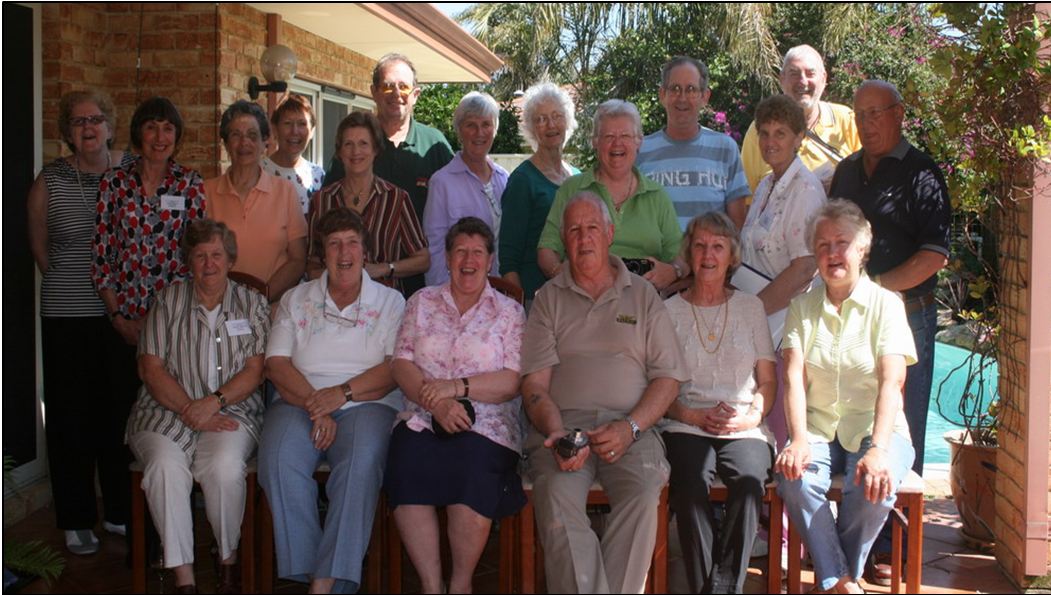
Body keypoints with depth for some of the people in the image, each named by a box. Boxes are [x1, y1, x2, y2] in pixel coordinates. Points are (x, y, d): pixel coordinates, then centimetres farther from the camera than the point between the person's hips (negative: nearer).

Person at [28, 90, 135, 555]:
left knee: (123, 412, 8)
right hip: (68, 317, -1)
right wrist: (71, 282, 9)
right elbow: (38, 246, 10)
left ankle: (120, 511, 23)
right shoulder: (50, 181, 0)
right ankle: (77, 520, 16)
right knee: (72, 417, 3)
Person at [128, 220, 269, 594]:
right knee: (166, 466, -32)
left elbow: (255, 370, 3)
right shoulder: (168, 301, 12)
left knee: (225, 466, -32)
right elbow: (150, 368, 3)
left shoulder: (252, 304, 12)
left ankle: (228, 562, -10)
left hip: (232, 412, -1)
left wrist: (213, 402, -14)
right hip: (167, 412, 1)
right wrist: (190, 410, -10)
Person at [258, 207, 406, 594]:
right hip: (300, 402, 2)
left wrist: (342, 393, -13)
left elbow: (395, 369, 1)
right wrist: (315, 406, -11)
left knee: (362, 461, -34)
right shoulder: (295, 300, 18)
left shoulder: (390, 302, 14)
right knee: (279, 460, -31)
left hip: (367, 404, -2)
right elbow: (277, 364, 5)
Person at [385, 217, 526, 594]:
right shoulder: (422, 302, 17)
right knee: (406, 468, -30)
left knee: (472, 471, -33)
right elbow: (401, 365, 6)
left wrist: (457, 387, -13)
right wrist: (437, 403, -12)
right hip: (423, 420, 2)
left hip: (485, 424, -2)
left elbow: (513, 381, 0)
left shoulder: (509, 312, 12)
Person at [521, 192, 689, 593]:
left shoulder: (643, 296, 16)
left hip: (631, 427, 0)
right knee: (557, 495, -31)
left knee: (643, 492, -31)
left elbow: (668, 377, 9)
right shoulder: (549, 299, 16)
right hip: (562, 423, 0)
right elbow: (535, 382, 7)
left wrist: (630, 427, -8)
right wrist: (556, 432, -12)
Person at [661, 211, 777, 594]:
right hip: (686, 427, -1)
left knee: (749, 479, -33)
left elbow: (768, 381, 15)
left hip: (744, 429, 1)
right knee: (690, 481, -34)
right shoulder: (669, 311, 12)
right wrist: (694, 416, -9)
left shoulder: (750, 308, 17)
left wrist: (752, 415, -5)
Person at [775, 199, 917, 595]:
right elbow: (794, 377, -4)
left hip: (875, 428, -1)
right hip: (819, 430, 2)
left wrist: (878, 449, -28)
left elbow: (891, 382, -13)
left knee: (874, 487, -32)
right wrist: (798, 440, -21)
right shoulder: (802, 307, 8)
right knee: (795, 478, -30)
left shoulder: (885, 304, -1)